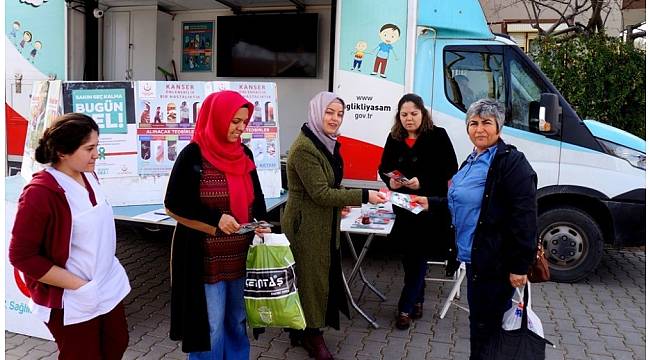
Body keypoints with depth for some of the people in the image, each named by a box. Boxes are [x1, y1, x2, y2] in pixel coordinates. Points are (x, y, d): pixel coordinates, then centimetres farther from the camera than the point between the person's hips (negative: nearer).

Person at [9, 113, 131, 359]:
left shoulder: (88, 175, 1)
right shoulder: (40, 193, -22)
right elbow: (22, 256, -19)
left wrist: (108, 267, 12)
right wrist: (78, 285, -19)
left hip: (108, 286, 7)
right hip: (72, 303, -7)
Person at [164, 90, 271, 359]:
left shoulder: (244, 155, 5)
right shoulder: (193, 155, -12)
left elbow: (256, 197, 14)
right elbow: (173, 205, -11)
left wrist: (261, 222, -5)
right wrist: (215, 218, -20)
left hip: (241, 254, 6)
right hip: (204, 257, -5)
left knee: (238, 321, 18)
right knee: (210, 325, 6)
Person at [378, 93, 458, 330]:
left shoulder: (438, 136, -8)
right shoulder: (394, 139, 5)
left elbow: (451, 171, -10)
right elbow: (384, 168, 13)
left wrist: (422, 182, -21)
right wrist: (390, 181, -10)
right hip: (403, 207, 5)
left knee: (419, 256, -2)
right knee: (408, 256, 13)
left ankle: (405, 308, 8)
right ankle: (417, 299, 33)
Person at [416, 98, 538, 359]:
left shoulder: (512, 162, -16)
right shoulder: (473, 161, 13)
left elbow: (524, 218, -20)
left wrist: (519, 267, -21)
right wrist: (431, 203, 18)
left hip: (497, 261, -9)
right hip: (473, 256, 9)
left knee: (486, 326, 3)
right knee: (478, 320, 20)